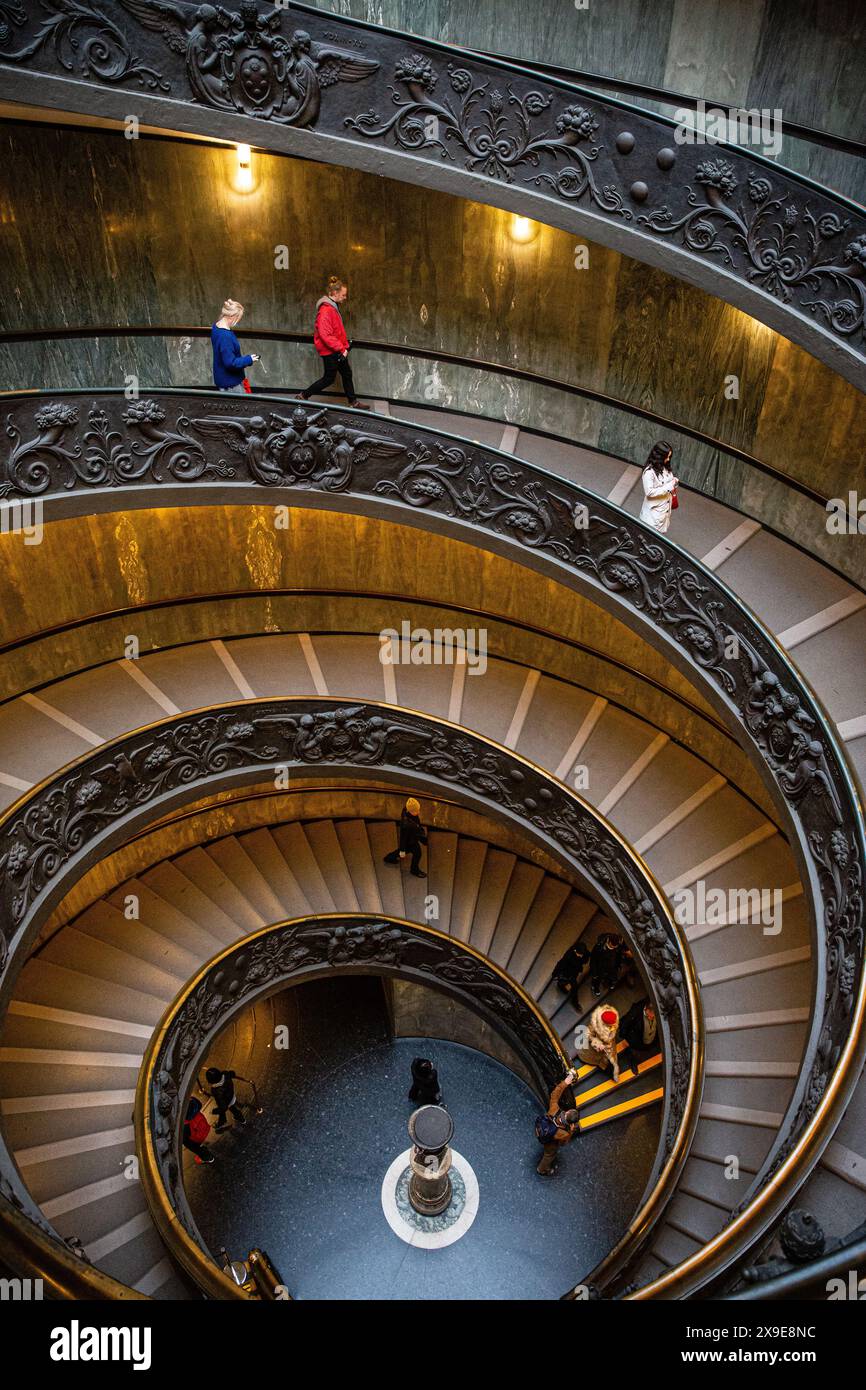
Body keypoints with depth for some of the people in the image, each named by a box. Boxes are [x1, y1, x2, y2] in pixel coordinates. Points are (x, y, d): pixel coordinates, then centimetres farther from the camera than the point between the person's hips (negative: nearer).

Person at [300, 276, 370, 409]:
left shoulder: (334, 307, 7)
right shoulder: (326, 310, -24)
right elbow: (326, 335, -28)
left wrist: (345, 345, 9)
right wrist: (342, 349, -24)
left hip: (338, 349, 9)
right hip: (329, 351, -9)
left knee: (347, 374, 15)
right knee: (329, 378, 2)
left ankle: (353, 401, 27)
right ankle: (304, 396, 15)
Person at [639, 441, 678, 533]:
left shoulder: (665, 467, -1)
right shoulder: (649, 472, -25)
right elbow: (649, 492, -27)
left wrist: (673, 481, -7)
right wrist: (668, 487, -27)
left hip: (665, 507, 8)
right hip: (654, 509, -8)